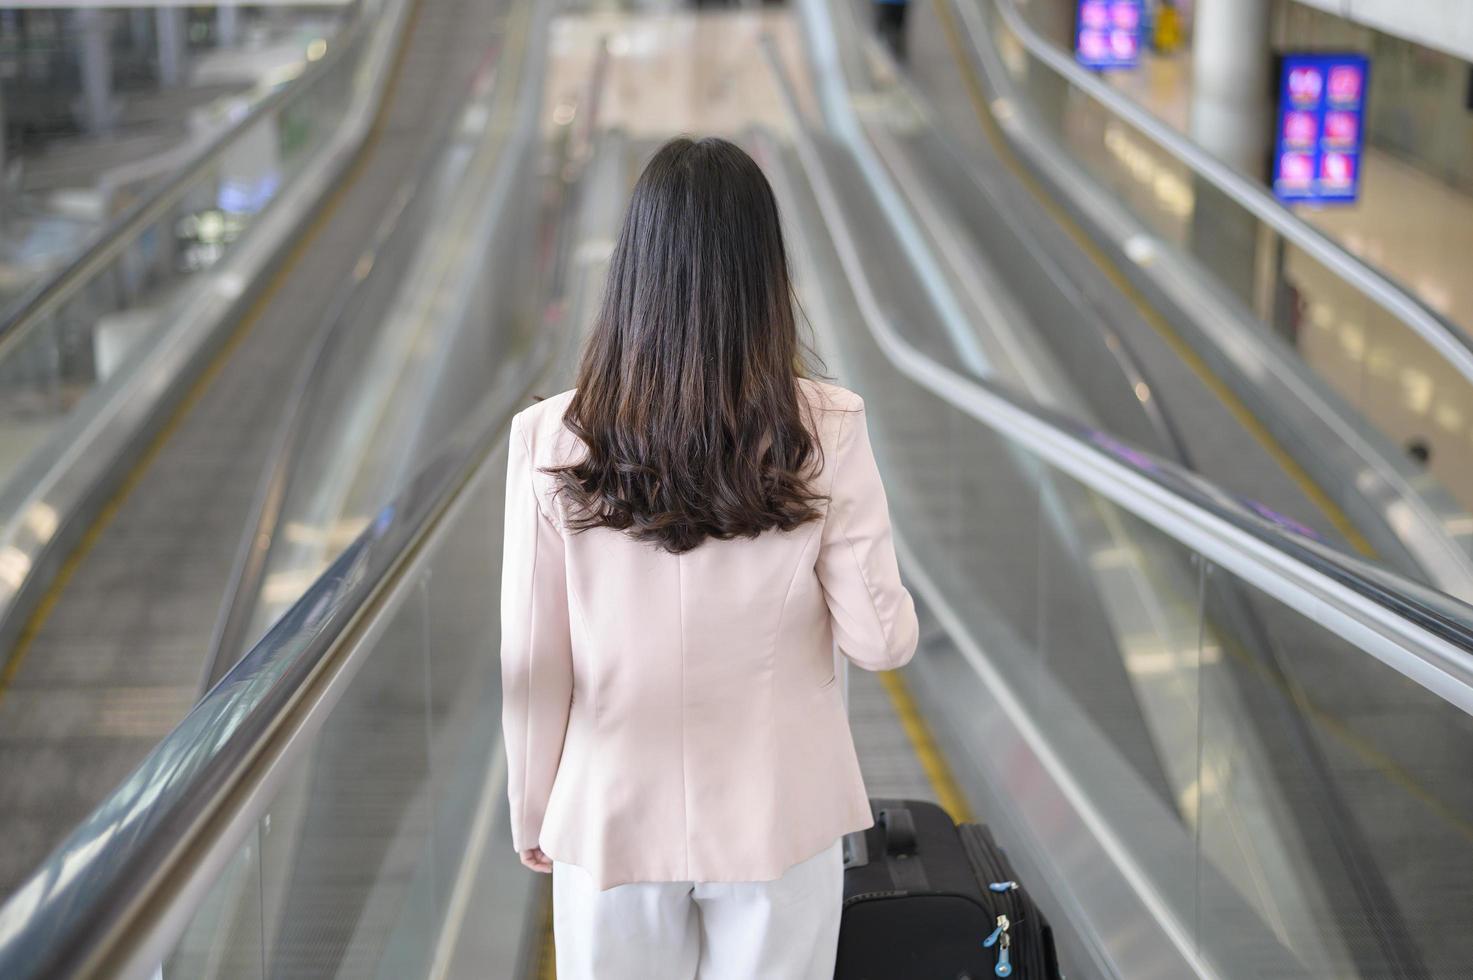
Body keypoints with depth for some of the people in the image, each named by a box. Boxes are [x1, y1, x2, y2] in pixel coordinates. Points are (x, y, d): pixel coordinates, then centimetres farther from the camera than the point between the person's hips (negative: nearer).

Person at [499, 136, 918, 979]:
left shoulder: (553, 441, -12)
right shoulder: (826, 430, -13)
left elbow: (533, 660, -7)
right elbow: (881, 641, -9)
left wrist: (533, 811, 8)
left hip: (616, 816, 0)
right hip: (777, 816, 0)